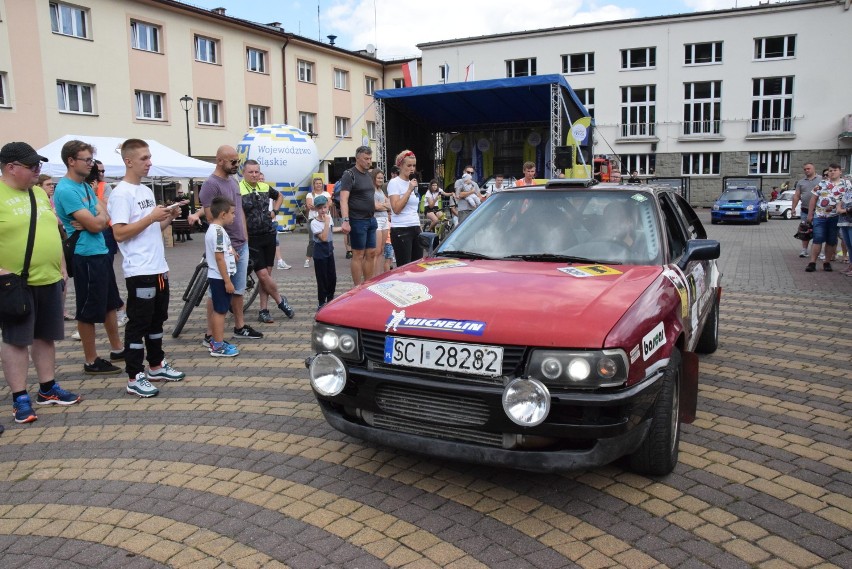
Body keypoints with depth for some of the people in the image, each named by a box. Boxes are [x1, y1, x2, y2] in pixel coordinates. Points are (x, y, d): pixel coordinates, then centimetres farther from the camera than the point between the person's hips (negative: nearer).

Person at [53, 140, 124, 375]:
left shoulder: (86, 186, 12)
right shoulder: (66, 190, -16)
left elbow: (105, 219, 6)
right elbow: (96, 224, -20)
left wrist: (90, 222, -14)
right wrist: (99, 215, 1)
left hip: (101, 252, 9)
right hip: (86, 256, -9)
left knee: (110, 304, 17)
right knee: (89, 311, 2)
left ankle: (117, 349, 30)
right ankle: (91, 361, 13)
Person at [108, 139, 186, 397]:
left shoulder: (147, 190, 15)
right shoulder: (121, 193, -12)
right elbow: (119, 233, -19)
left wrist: (168, 218, 3)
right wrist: (151, 217, -20)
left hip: (158, 268, 9)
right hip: (139, 271, -9)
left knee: (157, 319, 17)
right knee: (138, 323, -3)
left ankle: (156, 366, 30)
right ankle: (134, 378, 5)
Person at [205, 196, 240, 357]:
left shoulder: (212, 229, 13)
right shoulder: (219, 231, -19)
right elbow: (219, 258, -22)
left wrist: (230, 252, 22)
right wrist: (228, 281, -21)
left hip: (215, 277, 10)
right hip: (220, 277, -10)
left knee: (217, 310, 16)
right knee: (220, 310, -5)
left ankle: (215, 341, 25)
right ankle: (219, 347, 0)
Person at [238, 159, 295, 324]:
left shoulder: (265, 188, 7)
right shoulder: (238, 190, -11)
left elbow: (279, 196, 27)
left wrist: (274, 211, 14)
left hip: (269, 235, 5)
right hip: (252, 239, -5)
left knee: (266, 274, 8)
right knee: (263, 275, -8)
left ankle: (264, 311, 16)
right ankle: (280, 301, 16)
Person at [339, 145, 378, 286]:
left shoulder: (368, 175, 15)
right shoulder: (349, 175, -9)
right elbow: (343, 199, -17)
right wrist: (345, 220, -26)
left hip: (371, 220, 8)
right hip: (358, 220, -8)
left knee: (371, 254, 9)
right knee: (358, 255, -2)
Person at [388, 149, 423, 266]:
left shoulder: (413, 183, 17)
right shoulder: (394, 183, -5)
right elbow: (396, 208, -16)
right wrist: (409, 190, -16)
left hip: (415, 229, 7)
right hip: (401, 230, -7)